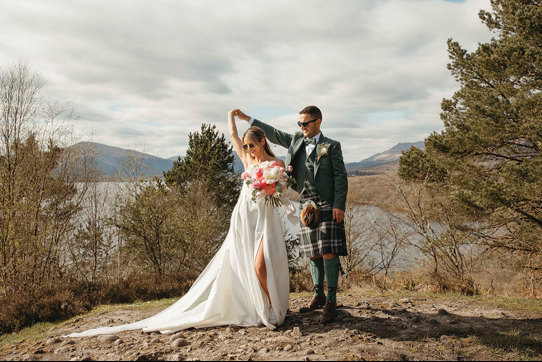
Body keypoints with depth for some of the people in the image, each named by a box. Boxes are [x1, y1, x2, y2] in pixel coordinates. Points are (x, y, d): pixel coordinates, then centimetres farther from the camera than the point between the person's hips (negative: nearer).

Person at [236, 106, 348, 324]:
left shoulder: (331, 146, 1)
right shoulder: (296, 141, 15)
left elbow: (340, 177, -4)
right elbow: (274, 134, 25)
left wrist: (339, 205, -14)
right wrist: (248, 119, 25)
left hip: (327, 205, -5)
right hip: (307, 205, 5)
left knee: (329, 252, -9)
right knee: (314, 254, 9)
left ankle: (331, 301, -2)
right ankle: (318, 296, 20)